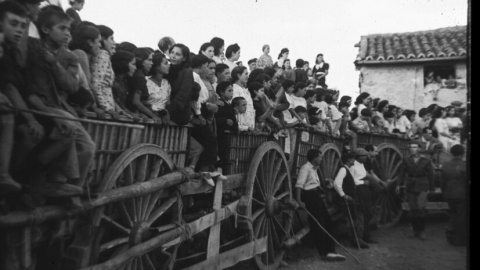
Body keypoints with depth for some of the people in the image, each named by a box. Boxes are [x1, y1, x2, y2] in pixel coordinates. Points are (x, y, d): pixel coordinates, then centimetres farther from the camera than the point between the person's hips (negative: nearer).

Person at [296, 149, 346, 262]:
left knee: (328, 222, 9)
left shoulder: (314, 169, 17)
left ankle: (330, 251, 15)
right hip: (310, 196, -10)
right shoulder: (305, 168, -12)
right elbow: (299, 185, -21)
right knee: (318, 225, -3)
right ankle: (324, 253, 9)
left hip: (317, 196, 10)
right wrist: (299, 201, -29)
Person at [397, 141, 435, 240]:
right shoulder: (406, 160, 3)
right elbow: (402, 173, 3)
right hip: (410, 187, 2)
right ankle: (415, 231, 18)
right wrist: (399, 184, -5)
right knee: (412, 209, 4)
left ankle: (422, 231, 1)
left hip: (422, 187, -2)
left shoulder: (426, 161, -1)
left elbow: (430, 175, 4)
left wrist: (431, 188, 4)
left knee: (421, 207, -15)